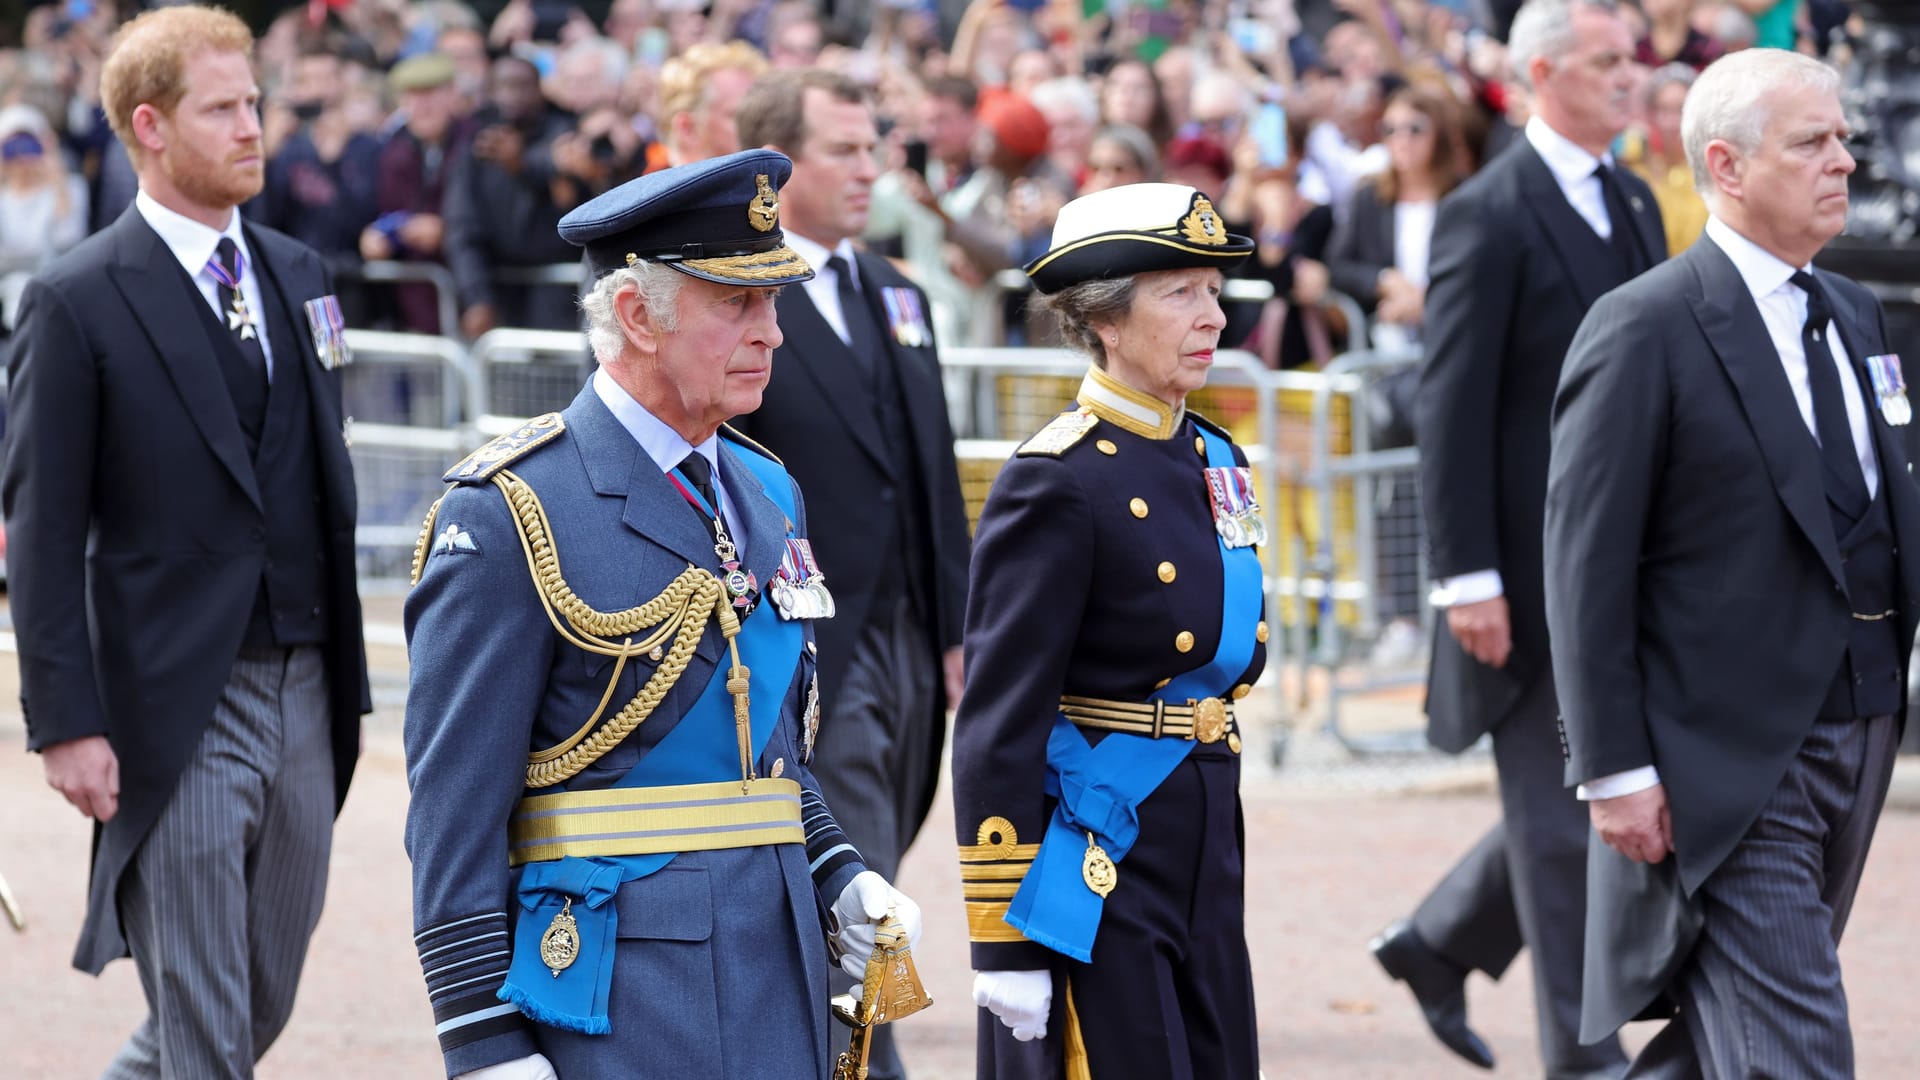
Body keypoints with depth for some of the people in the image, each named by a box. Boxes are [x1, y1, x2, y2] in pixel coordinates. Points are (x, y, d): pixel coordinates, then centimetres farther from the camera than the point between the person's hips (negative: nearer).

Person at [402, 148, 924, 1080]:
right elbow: (454, 807, -12)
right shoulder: (511, 514, -10)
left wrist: (839, 883, 6)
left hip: (779, 995, 7)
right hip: (610, 999, -7)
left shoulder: (766, 495, 14)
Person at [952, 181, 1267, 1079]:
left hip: (1203, 865, 8)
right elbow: (998, 725, -15)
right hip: (1090, 875, -8)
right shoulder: (1056, 484, -13)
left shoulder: (1214, 459, 11)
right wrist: (1002, 941, -17)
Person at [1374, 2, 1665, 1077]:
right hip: (1534, 568, -8)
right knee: (1565, 818, -1)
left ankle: (1438, 943, 31)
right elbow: (1453, 407, -15)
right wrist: (1469, 578, -19)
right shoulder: (1488, 217, -13)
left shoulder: (1634, 202, 12)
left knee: (1584, 797, 14)